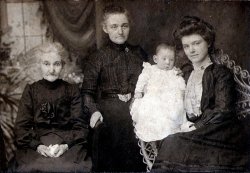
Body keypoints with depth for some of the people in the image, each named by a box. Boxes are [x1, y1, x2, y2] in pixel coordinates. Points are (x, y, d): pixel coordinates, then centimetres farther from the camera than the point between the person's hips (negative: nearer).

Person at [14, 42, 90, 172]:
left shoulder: (72, 90, 12)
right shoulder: (31, 90, 12)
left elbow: (80, 125, 4)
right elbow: (22, 126, 5)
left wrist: (66, 145, -14)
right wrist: (37, 146, -12)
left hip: (68, 142, 0)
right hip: (36, 141, 0)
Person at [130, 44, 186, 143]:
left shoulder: (174, 73, 24)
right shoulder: (150, 70, 20)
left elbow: (180, 82, 12)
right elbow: (142, 80, 10)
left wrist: (181, 90, -7)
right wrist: (138, 91, -2)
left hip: (169, 96, 1)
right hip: (152, 96, -1)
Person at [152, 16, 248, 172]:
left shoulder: (221, 73, 3)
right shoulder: (187, 76, 21)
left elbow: (222, 110, -9)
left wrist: (196, 127, -16)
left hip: (221, 134, -4)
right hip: (194, 134, 5)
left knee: (174, 143, -29)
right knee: (171, 141, -27)